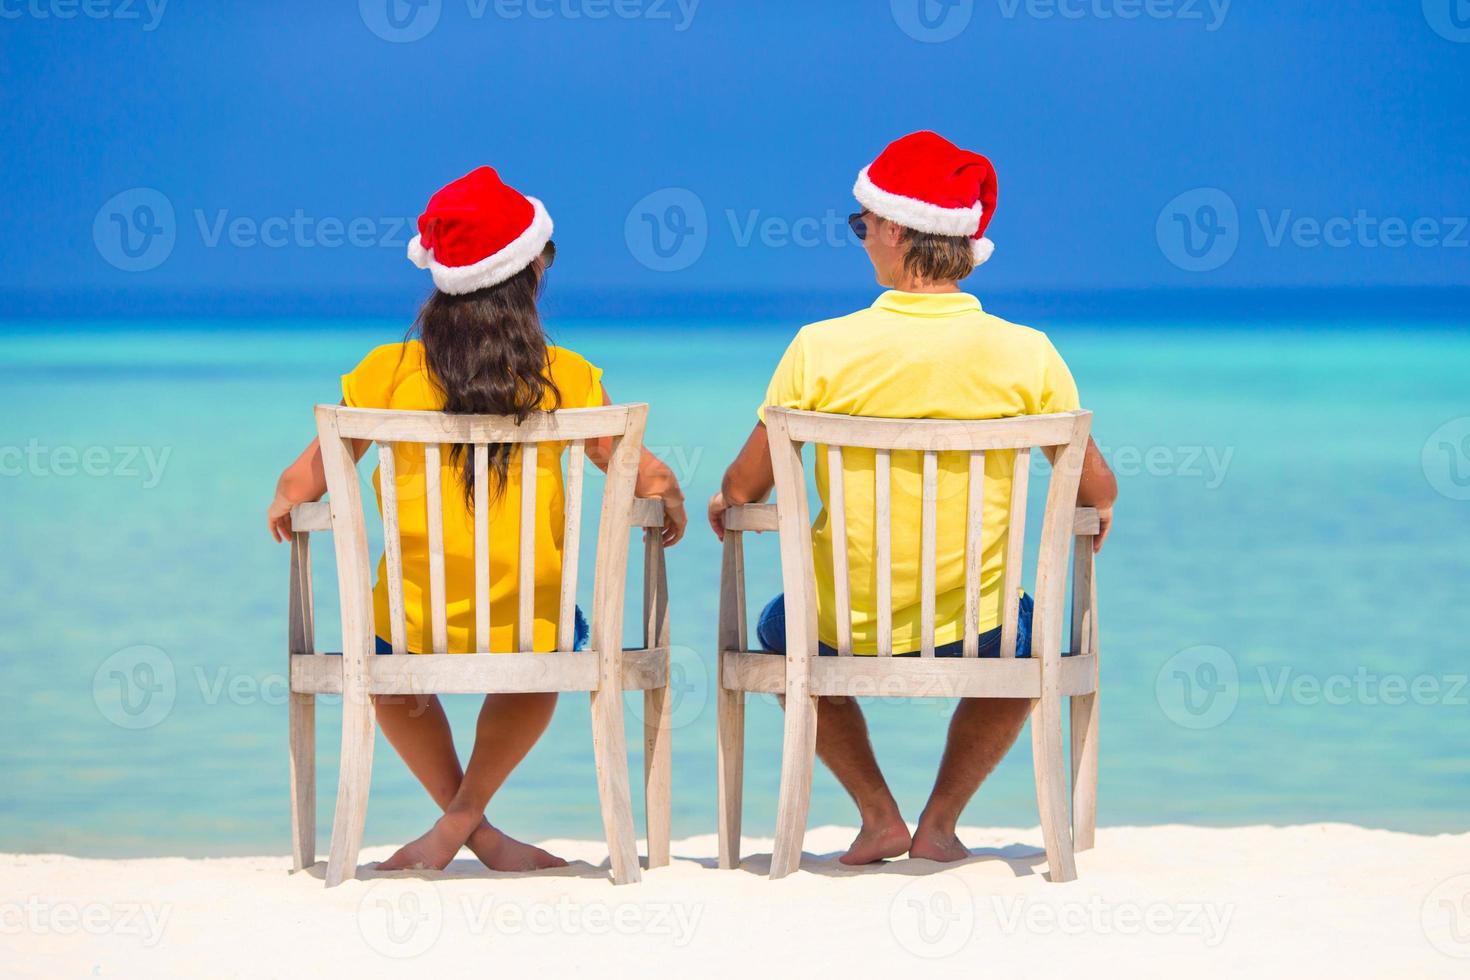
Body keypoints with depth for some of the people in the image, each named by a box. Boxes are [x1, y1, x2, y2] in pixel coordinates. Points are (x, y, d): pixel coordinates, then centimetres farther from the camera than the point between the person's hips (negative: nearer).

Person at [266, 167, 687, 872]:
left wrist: (284, 506, 25)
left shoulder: (388, 372, -5)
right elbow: (647, 477, -4)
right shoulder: (567, 377, -6)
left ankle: (472, 825, 28)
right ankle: (463, 818, 24)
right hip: (528, 633, 0)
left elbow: (301, 482, 1)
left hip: (416, 628, 0)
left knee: (379, 660, 38)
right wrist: (671, 503, 20)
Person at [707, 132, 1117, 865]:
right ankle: (941, 820, 26)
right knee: (1028, 645, 37)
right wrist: (1095, 511, 22)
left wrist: (723, 502, 19)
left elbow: (743, 488, -6)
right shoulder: (1027, 354, -12)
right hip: (974, 628, 1)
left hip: (847, 628, -1)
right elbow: (1097, 493, -3)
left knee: (776, 633, 36)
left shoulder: (822, 349, -15)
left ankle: (879, 815, 24)